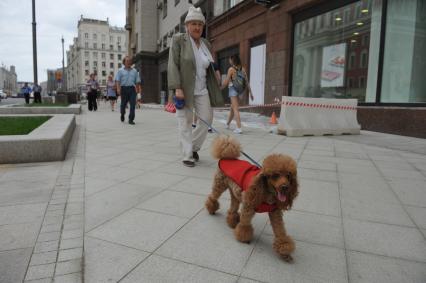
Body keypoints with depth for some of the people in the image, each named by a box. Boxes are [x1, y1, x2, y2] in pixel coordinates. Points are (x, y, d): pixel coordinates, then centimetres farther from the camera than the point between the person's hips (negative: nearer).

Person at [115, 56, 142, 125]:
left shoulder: (134, 71, 16)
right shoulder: (120, 71, 10)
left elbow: (137, 81, 15)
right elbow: (117, 80, 0)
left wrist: (138, 88, 8)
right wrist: (118, 88, -14)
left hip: (132, 89, 1)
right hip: (124, 88, -1)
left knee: (133, 104, -11)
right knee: (123, 103, 7)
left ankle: (131, 119, -9)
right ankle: (122, 115, 37)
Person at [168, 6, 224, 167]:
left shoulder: (206, 44, 12)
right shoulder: (178, 40, -3)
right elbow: (173, 65, -9)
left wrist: (214, 93, 13)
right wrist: (177, 88, -19)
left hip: (202, 90, 5)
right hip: (183, 89, -5)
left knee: (207, 119, 3)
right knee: (185, 122, 0)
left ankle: (194, 147, 24)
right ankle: (187, 156, 9)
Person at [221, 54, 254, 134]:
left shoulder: (231, 69, -7)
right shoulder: (243, 69, 8)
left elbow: (226, 82, -7)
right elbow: (247, 81, 7)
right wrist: (250, 92, 10)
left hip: (233, 89, -6)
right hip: (240, 90, 6)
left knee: (235, 109, -7)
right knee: (232, 107, 20)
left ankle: (239, 128, -14)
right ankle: (227, 124, 38)